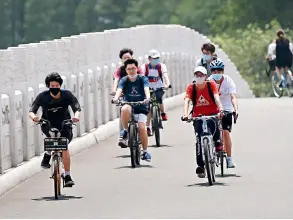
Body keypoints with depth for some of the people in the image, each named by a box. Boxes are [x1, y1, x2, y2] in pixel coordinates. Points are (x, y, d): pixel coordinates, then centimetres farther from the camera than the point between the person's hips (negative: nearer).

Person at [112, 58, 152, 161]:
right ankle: (125, 132, -18)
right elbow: (119, 89, -21)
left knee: (141, 127, -21)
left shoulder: (143, 79, -5)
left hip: (141, 108, -1)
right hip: (129, 106, 1)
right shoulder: (124, 80, -3)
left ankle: (145, 151, -3)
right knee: (125, 109, -37)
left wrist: (147, 98, -45)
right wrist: (116, 98, -43)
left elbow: (146, 89, -23)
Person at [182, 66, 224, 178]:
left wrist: (220, 110, -37)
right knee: (199, 138, -13)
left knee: (213, 123, -36)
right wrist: (185, 114, -35)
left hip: (212, 114, -1)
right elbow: (186, 101, -17)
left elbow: (216, 98, -20)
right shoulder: (191, 87, -5)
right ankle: (200, 166, -8)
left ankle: (218, 141, -6)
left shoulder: (211, 85, -7)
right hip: (197, 116, 1)